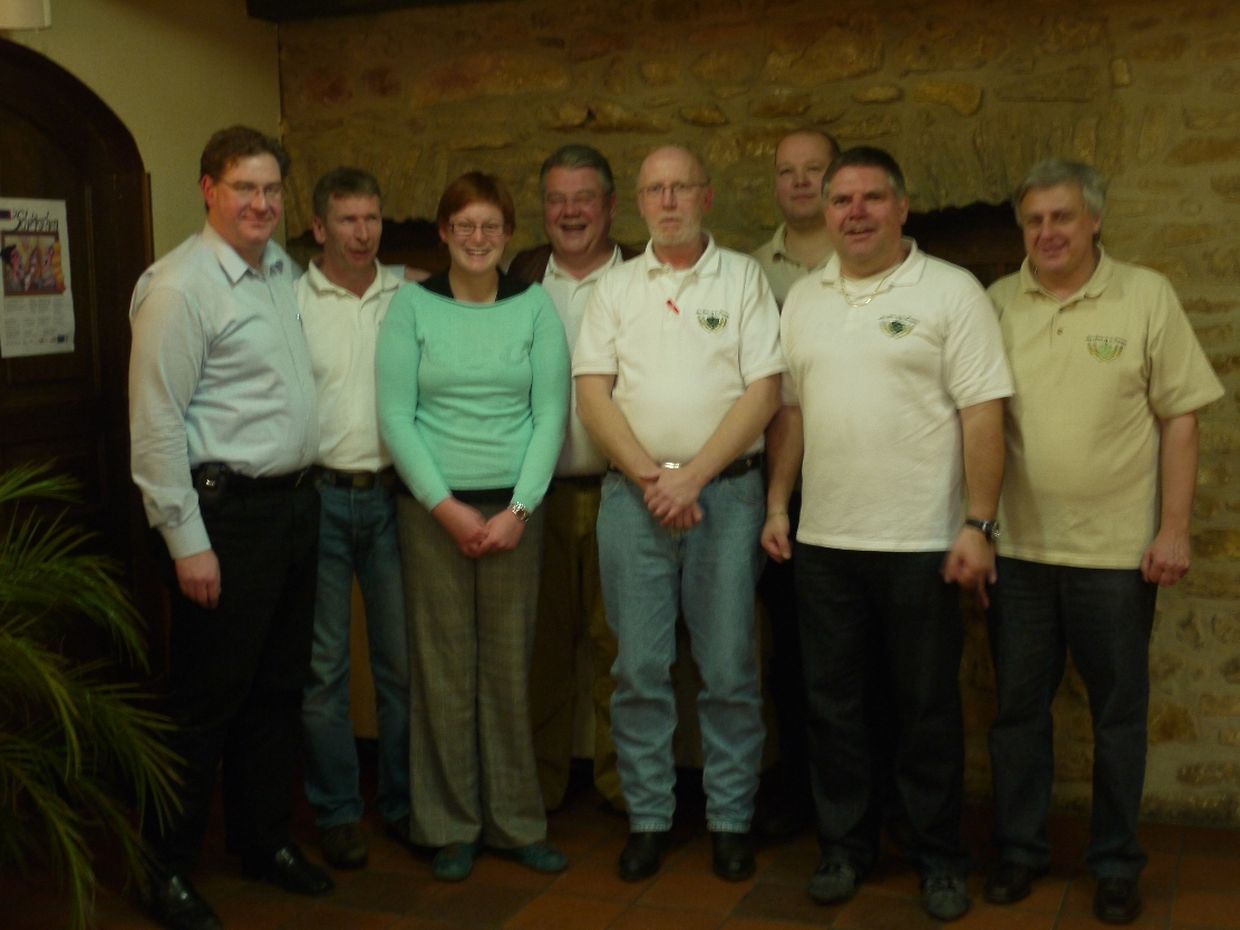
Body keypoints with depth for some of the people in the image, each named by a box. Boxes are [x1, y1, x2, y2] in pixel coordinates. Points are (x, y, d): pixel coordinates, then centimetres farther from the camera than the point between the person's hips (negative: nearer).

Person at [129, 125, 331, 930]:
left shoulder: (281, 268, 10)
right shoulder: (180, 286, -14)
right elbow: (156, 425, -16)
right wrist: (188, 541, -18)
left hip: (296, 502, 8)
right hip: (228, 510, -8)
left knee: (279, 687, 17)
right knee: (206, 698, 1)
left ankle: (266, 839, 32)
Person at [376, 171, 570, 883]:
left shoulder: (536, 306, 5)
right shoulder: (412, 305, 3)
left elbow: (551, 414, 1)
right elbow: (396, 415, -3)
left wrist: (519, 509, -9)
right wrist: (446, 506, -10)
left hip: (515, 508, 1)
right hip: (433, 507, -1)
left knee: (510, 665, 5)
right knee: (443, 666, 4)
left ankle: (517, 822, 20)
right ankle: (451, 827, 18)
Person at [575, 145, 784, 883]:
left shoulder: (744, 278, 5)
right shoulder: (615, 288, 11)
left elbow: (764, 391, -3)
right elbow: (593, 393, 4)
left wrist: (692, 477, -11)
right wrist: (650, 478, -8)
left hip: (726, 492, -1)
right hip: (633, 493, 2)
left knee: (730, 668, 2)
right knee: (640, 668, 4)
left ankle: (732, 820, 15)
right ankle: (648, 817, 17)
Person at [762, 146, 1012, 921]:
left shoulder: (951, 293, -5)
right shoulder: (803, 299, 11)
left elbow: (984, 415, -9)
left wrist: (978, 524, -14)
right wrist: (778, 503, 8)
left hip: (922, 543, -4)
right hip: (825, 540, 4)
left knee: (928, 708, 7)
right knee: (836, 703, 12)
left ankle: (940, 857, 23)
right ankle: (846, 844, 27)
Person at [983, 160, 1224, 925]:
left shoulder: (1147, 296, -2)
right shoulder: (996, 305, 4)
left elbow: (1180, 418, -2)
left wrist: (1174, 529, -7)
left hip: (1118, 549, -2)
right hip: (1019, 547, 2)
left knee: (1120, 712, 9)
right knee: (1019, 706, 11)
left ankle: (1116, 864, 25)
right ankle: (1020, 849, 26)